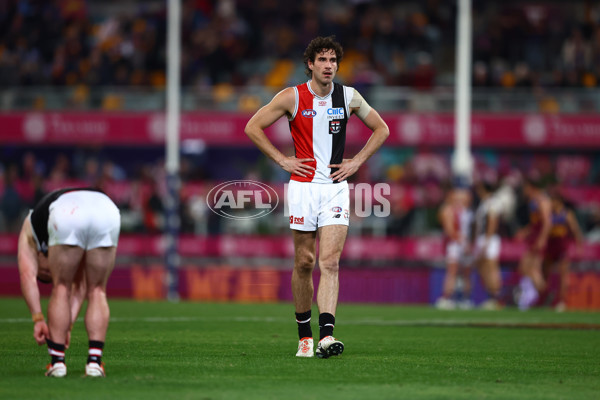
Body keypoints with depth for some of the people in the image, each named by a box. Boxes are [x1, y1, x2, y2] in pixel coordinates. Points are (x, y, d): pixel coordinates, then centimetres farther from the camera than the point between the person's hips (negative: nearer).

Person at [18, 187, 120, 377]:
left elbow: (27, 275, 20)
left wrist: (38, 319, 16)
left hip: (67, 214, -3)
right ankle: (94, 361, 11)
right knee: (97, 291, 20)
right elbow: (80, 288, 41)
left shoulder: (30, 227, 37)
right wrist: (67, 326, 37)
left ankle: (57, 362, 14)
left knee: (61, 289, 17)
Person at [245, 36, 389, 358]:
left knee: (330, 262, -13)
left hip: (336, 187, 0)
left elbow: (381, 129, 16)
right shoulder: (291, 97, -3)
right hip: (303, 186, 0)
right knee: (304, 263, 5)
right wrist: (282, 160, -3)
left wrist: (357, 161, 5)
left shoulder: (349, 97, 2)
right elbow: (252, 127, 2)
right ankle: (304, 334, 19)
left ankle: (326, 335, -23)